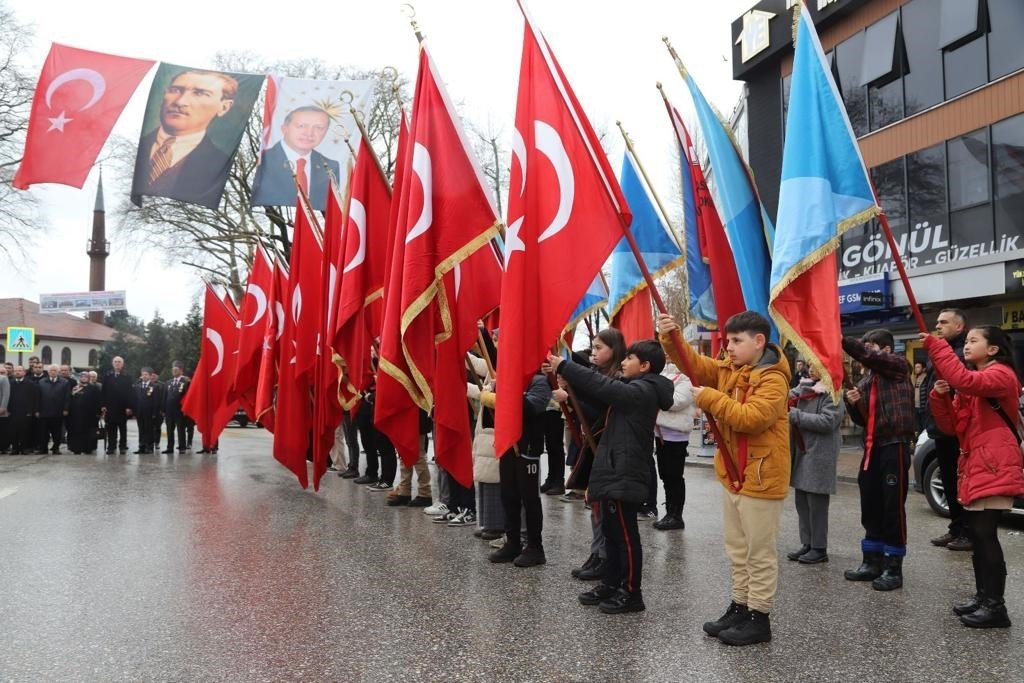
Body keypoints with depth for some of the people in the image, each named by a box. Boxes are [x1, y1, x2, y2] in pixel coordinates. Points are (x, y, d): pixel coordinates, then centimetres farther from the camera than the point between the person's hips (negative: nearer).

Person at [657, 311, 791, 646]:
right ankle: (739, 608, 29)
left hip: (760, 478, -9)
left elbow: (750, 417, -29)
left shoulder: (773, 379, -18)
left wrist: (710, 398, -23)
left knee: (759, 553, 3)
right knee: (737, 549, 17)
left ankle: (759, 618, 14)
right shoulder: (729, 370, 7)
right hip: (733, 476, 9)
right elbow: (694, 363, 6)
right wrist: (671, 338, -10)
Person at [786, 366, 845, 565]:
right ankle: (807, 544, 23)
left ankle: (819, 549, 11)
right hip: (800, 453, 7)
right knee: (801, 501, 12)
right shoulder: (804, 386, 12)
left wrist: (794, 414, -18)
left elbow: (827, 421, -21)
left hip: (819, 455, -7)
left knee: (816, 503, 0)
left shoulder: (834, 392, -11)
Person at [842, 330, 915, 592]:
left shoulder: (899, 366, -2)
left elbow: (867, 356, -21)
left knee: (893, 508, -2)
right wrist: (853, 403, -2)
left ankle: (894, 568, 6)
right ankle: (872, 562, 21)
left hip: (894, 446, -7)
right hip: (872, 448, 7)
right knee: (870, 508, 11)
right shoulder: (866, 381, 17)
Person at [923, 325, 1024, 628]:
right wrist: (940, 396, -3)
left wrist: (937, 347, -24)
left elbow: (964, 381, -30)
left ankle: (996, 606, -8)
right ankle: (982, 596, 18)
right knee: (977, 534, 11)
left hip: (995, 468, -9)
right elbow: (951, 426, 13)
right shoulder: (973, 383, 22)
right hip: (974, 467, 9)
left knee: (985, 534, -12)